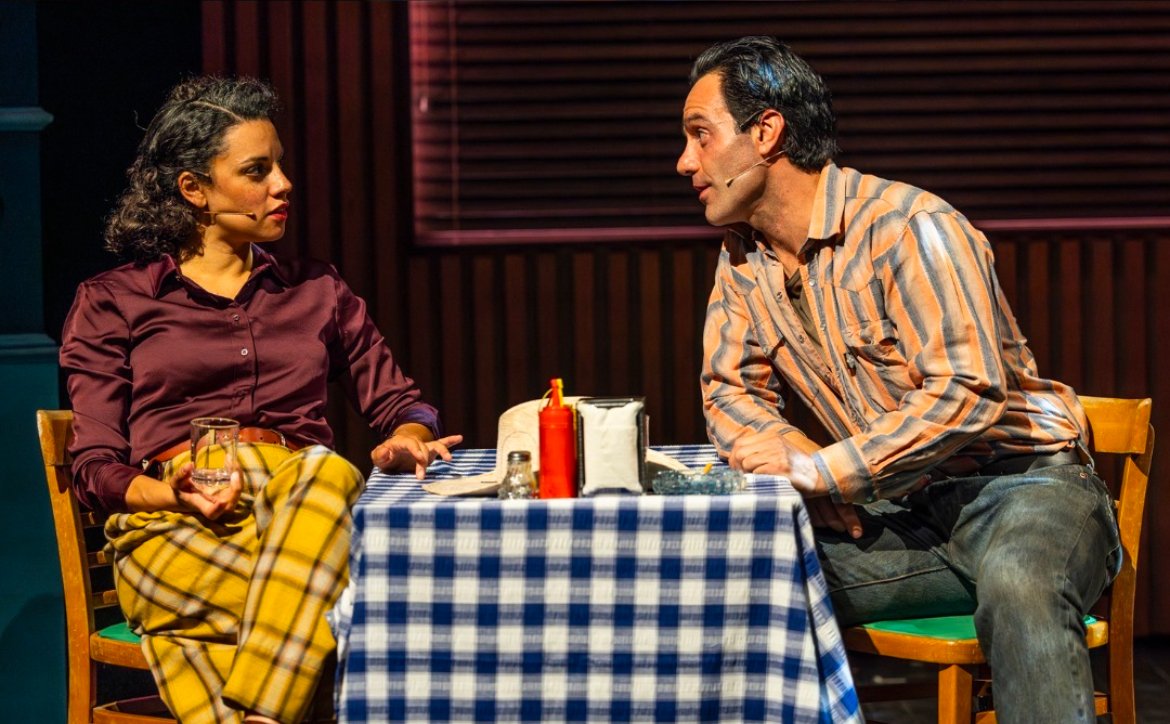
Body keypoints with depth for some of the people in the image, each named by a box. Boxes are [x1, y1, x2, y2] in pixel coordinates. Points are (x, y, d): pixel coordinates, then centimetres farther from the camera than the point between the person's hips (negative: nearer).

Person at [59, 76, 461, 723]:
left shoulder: (317, 291, 27)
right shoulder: (112, 302, 17)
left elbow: (397, 402, 26)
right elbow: (95, 467, 10)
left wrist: (405, 440, -1)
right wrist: (173, 493, -13)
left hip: (307, 502, 3)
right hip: (172, 526, -2)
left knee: (326, 472, -39)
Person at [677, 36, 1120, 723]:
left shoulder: (913, 229, -18)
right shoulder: (744, 258, 7)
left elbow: (964, 398, -25)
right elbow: (731, 390, 12)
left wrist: (814, 473, -21)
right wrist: (795, 457, -11)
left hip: (1019, 485, -6)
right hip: (902, 513, 7)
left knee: (1018, 587, -39)